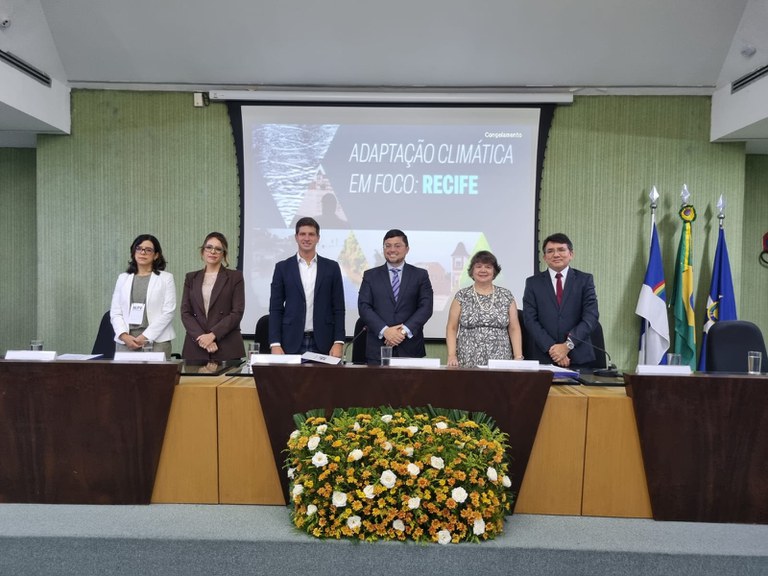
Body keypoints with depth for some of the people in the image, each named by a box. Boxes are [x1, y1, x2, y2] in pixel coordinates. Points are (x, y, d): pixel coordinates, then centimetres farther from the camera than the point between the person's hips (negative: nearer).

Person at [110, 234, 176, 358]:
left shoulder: (166, 278, 3)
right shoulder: (123, 278, 13)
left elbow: (168, 312, -5)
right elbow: (115, 312, 8)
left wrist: (146, 336, -12)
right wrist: (124, 335, -8)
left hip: (156, 341, -3)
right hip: (125, 342, 3)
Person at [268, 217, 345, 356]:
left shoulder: (332, 267, 6)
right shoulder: (283, 267, 5)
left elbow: (338, 308, 5)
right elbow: (275, 308, 3)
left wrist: (339, 342, -4)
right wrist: (275, 344, -6)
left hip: (323, 343, 0)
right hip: (291, 343, 0)